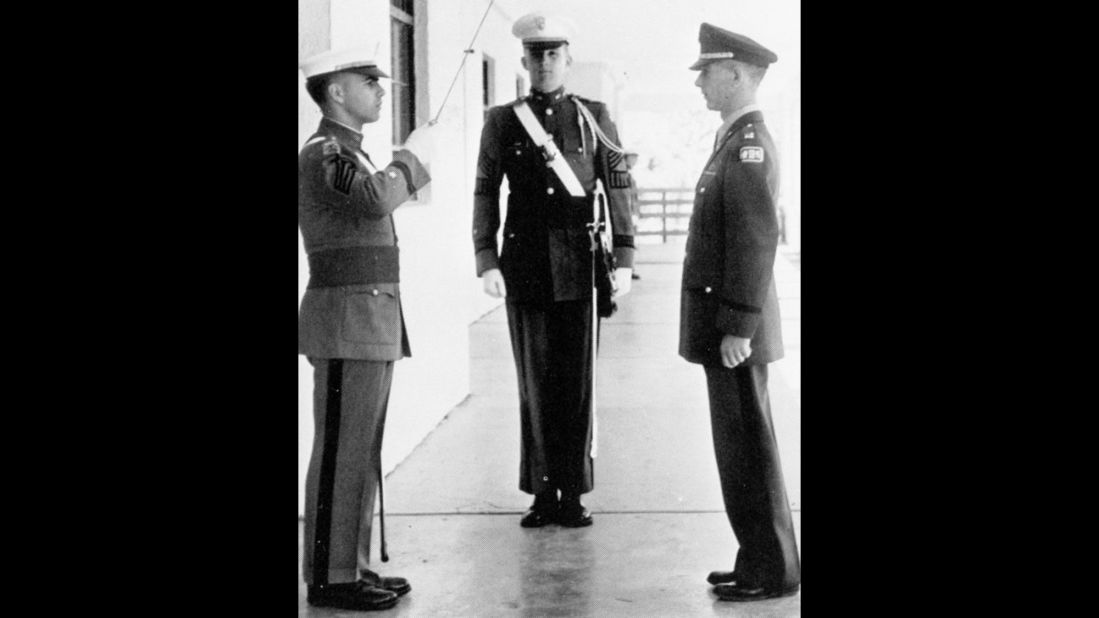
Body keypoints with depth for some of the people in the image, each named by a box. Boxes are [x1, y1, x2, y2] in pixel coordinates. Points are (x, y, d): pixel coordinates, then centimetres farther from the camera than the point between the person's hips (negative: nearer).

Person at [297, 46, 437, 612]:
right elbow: (374, 199, -28)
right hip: (347, 319, -10)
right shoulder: (322, 152, -11)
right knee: (341, 454, -6)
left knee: (362, 454, 13)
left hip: (373, 319, 10)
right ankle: (329, 576, -1)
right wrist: (412, 156, -15)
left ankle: (351, 565, 20)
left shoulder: (348, 152, 20)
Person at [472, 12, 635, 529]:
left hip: (578, 268, 0)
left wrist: (623, 259, -3)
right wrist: (486, 263, -6)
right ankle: (542, 494, 12)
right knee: (534, 384, 5)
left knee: (576, 383, 2)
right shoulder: (501, 122, 5)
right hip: (524, 268, 1)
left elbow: (617, 190, 4)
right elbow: (485, 195, 3)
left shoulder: (594, 118, 5)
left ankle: (573, 494, 10)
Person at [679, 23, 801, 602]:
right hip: (725, 323, 10)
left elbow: (757, 239, -22)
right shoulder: (735, 141, 15)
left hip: (736, 327, -10)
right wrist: (729, 325, 18)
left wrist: (738, 328, -22)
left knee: (747, 450, -2)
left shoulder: (750, 143, -16)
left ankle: (772, 571, 6)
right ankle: (759, 559, 23)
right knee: (740, 447, 14)